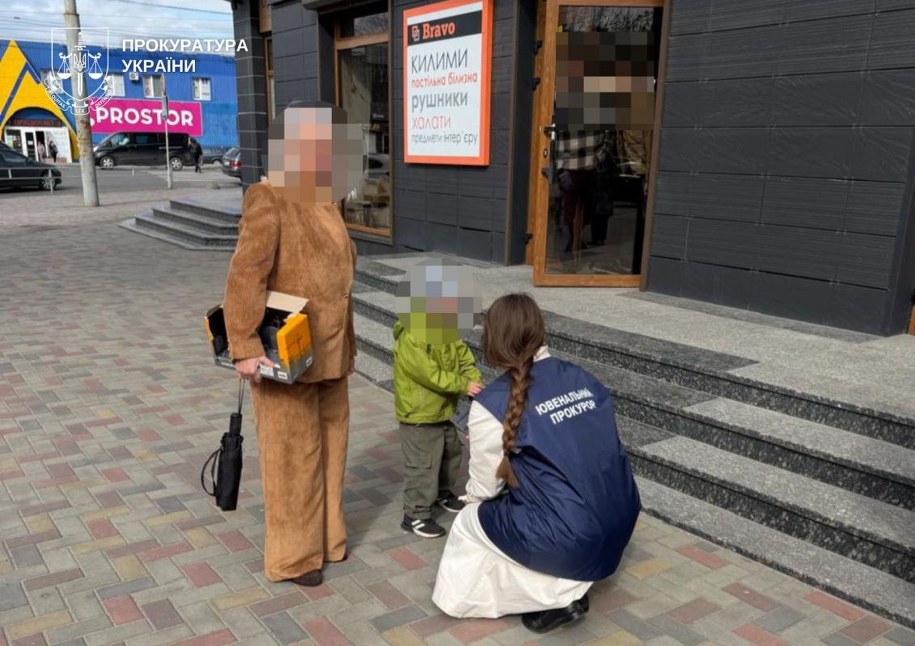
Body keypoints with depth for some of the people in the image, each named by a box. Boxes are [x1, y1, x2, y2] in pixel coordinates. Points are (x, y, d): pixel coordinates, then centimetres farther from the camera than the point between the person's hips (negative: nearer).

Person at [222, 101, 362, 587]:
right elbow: (244, 280, -22)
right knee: (293, 454, 5)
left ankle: (326, 537, 36)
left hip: (328, 355, 8)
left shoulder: (323, 202, 11)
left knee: (330, 446, 18)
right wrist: (245, 348, -28)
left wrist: (347, 345, 18)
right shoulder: (269, 203, -16)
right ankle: (293, 556, 21)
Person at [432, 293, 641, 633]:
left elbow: (484, 488, 0)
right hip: (621, 523, 7)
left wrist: (471, 495, 24)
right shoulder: (581, 377, 5)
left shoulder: (492, 404, -10)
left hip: (570, 537, -6)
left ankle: (557, 595, 11)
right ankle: (570, 583, 20)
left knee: (469, 523, 17)